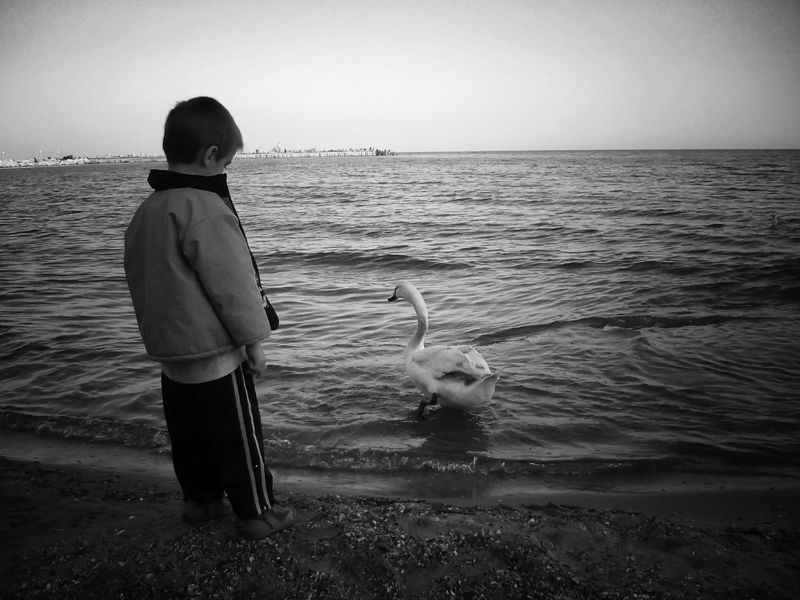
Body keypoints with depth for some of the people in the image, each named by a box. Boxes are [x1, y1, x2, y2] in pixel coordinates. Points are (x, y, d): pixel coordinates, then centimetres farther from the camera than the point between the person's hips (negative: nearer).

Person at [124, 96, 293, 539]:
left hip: (170, 353, 9)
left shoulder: (146, 210, 7)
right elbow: (233, 285, -22)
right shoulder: (207, 209, -22)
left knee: (189, 435, 21)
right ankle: (257, 513, 21)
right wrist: (253, 341, -11)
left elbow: (139, 277, 16)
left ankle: (200, 500, 38)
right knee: (239, 439, 7)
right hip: (216, 355, -8)